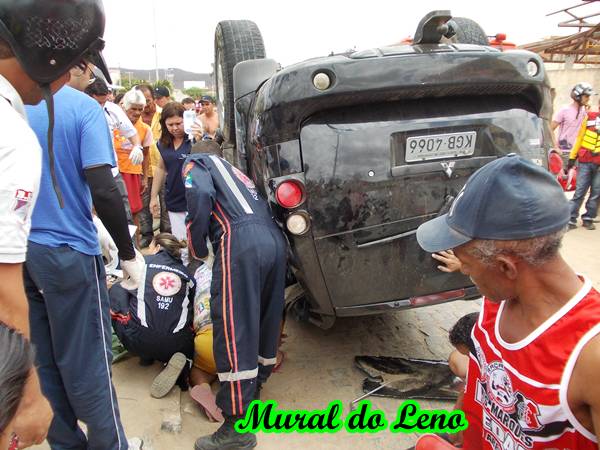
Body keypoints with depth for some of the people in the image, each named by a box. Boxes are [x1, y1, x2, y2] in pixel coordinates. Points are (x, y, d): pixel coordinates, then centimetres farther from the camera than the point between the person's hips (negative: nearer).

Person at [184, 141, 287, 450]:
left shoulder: (196, 163, 19)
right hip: (274, 239, 8)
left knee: (232, 327, -4)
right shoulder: (235, 171, 37)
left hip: (240, 244, -8)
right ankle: (253, 385, 37)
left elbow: (200, 196, -4)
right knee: (265, 318, 18)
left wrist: (197, 249, 6)